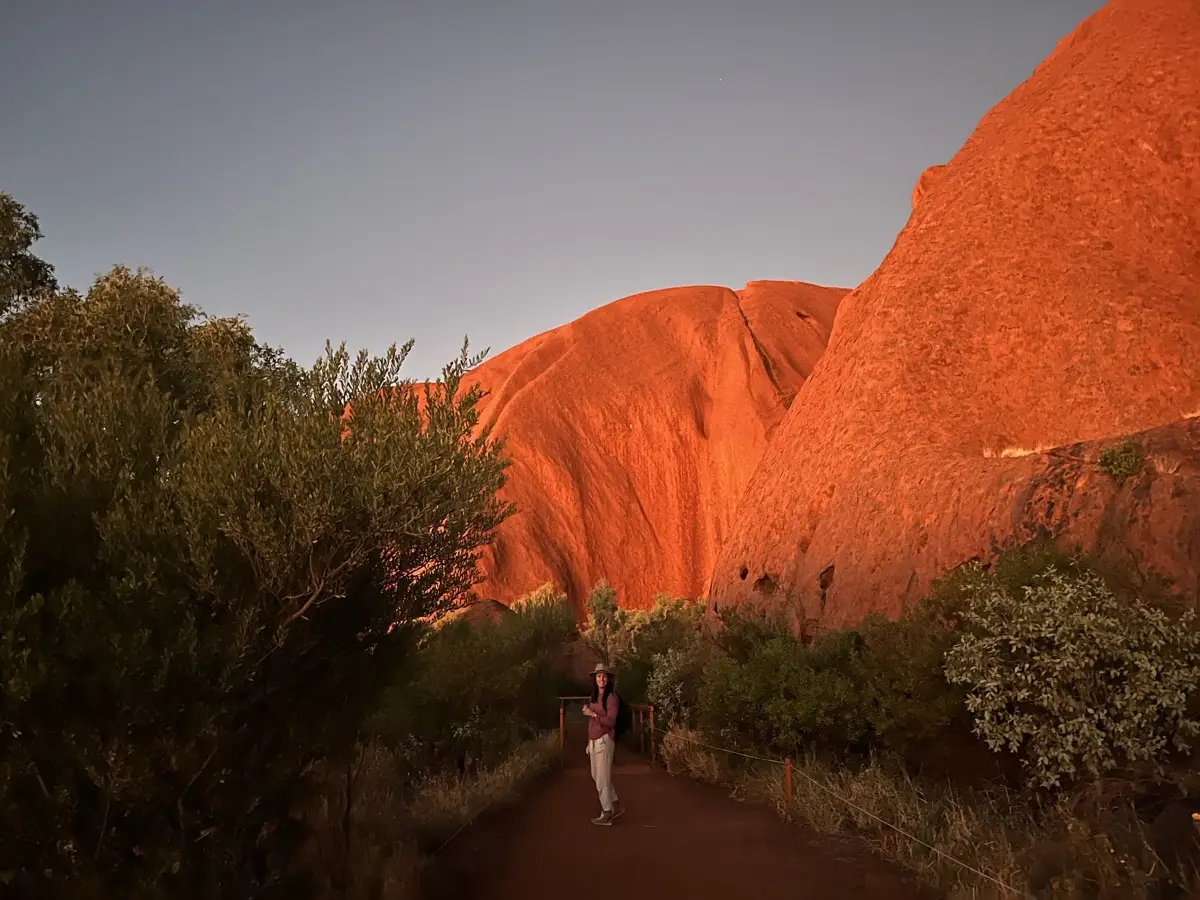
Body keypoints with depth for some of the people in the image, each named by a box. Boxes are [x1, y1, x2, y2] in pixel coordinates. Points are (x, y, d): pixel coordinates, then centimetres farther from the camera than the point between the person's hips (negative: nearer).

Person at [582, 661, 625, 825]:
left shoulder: (611, 697, -11)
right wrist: (589, 742, 16)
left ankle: (607, 814, 9)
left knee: (602, 777, -2)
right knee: (597, 776, 15)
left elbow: (611, 721, -18)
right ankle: (616, 806, 29)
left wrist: (593, 714, -20)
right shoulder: (594, 696, 11)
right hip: (593, 741, 8)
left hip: (604, 741, -8)